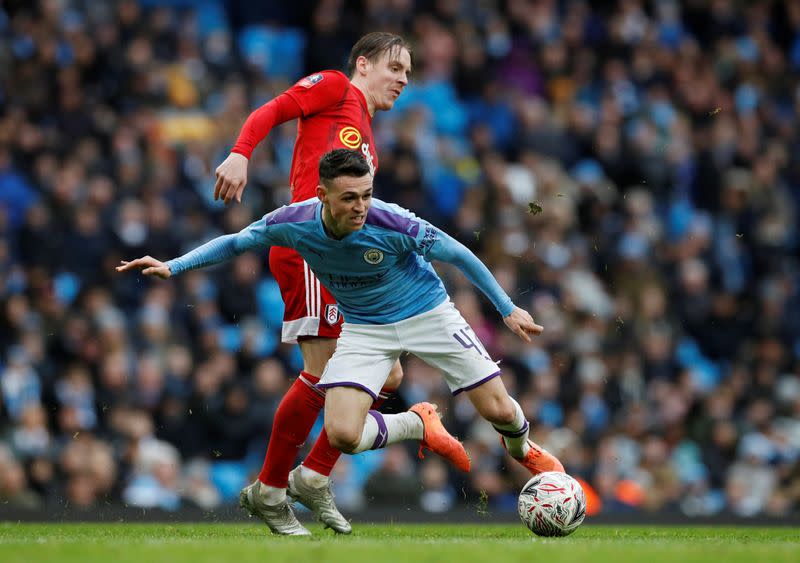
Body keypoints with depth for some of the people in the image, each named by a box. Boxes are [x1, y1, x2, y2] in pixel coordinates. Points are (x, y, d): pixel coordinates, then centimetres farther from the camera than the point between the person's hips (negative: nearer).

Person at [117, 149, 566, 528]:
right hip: (364, 329, 2)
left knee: (499, 411, -7)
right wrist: (172, 267, -9)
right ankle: (420, 426, 13)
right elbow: (235, 243, -2)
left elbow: (458, 254, -16)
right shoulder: (295, 223, -22)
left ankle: (523, 449, 33)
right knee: (343, 434, -19)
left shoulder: (390, 223, -30)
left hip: (426, 313, -2)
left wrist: (508, 308, -10)